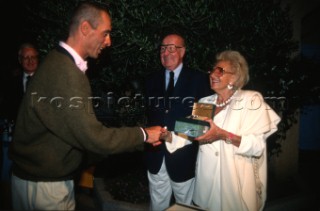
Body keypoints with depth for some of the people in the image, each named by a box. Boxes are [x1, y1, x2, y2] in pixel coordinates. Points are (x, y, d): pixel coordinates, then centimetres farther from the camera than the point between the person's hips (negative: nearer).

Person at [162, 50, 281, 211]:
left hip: (234, 183, -4)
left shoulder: (251, 99, -8)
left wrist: (223, 135, -26)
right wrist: (167, 136, -13)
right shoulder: (204, 102, 8)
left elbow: (257, 145, -16)